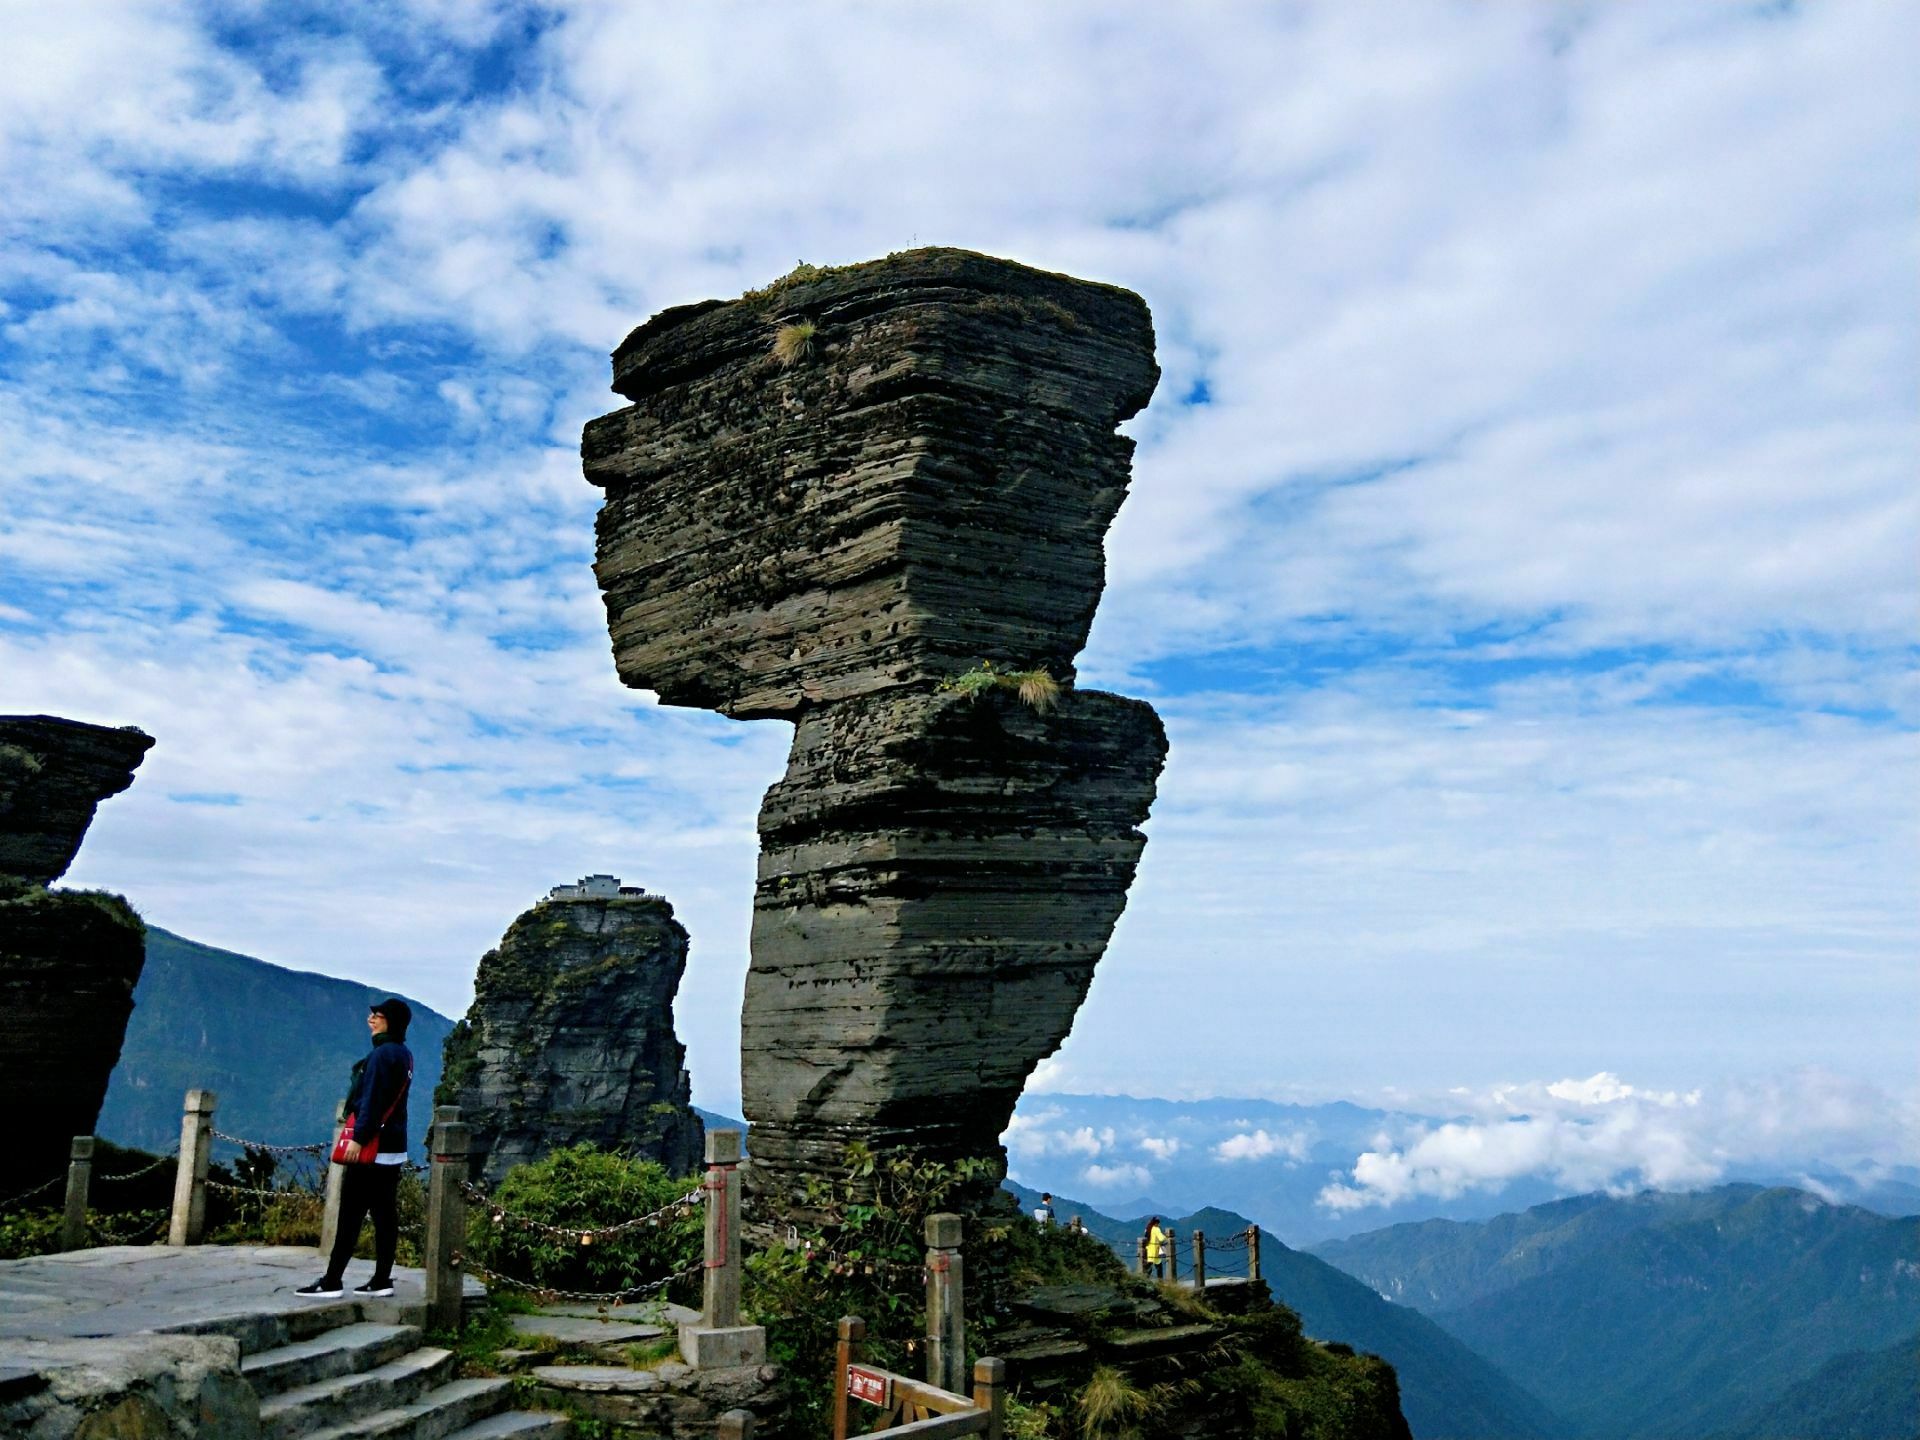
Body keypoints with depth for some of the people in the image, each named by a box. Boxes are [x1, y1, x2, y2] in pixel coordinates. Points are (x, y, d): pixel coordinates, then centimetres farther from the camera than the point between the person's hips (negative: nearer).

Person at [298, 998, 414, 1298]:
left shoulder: (382, 1053, -13)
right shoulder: (404, 1054, 14)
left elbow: (372, 1100, -18)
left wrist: (358, 1138, -18)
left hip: (372, 1145, -9)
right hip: (394, 1145, 9)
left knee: (351, 1214, -6)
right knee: (385, 1213, 7)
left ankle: (332, 1281, -5)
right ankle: (382, 1280, 8)